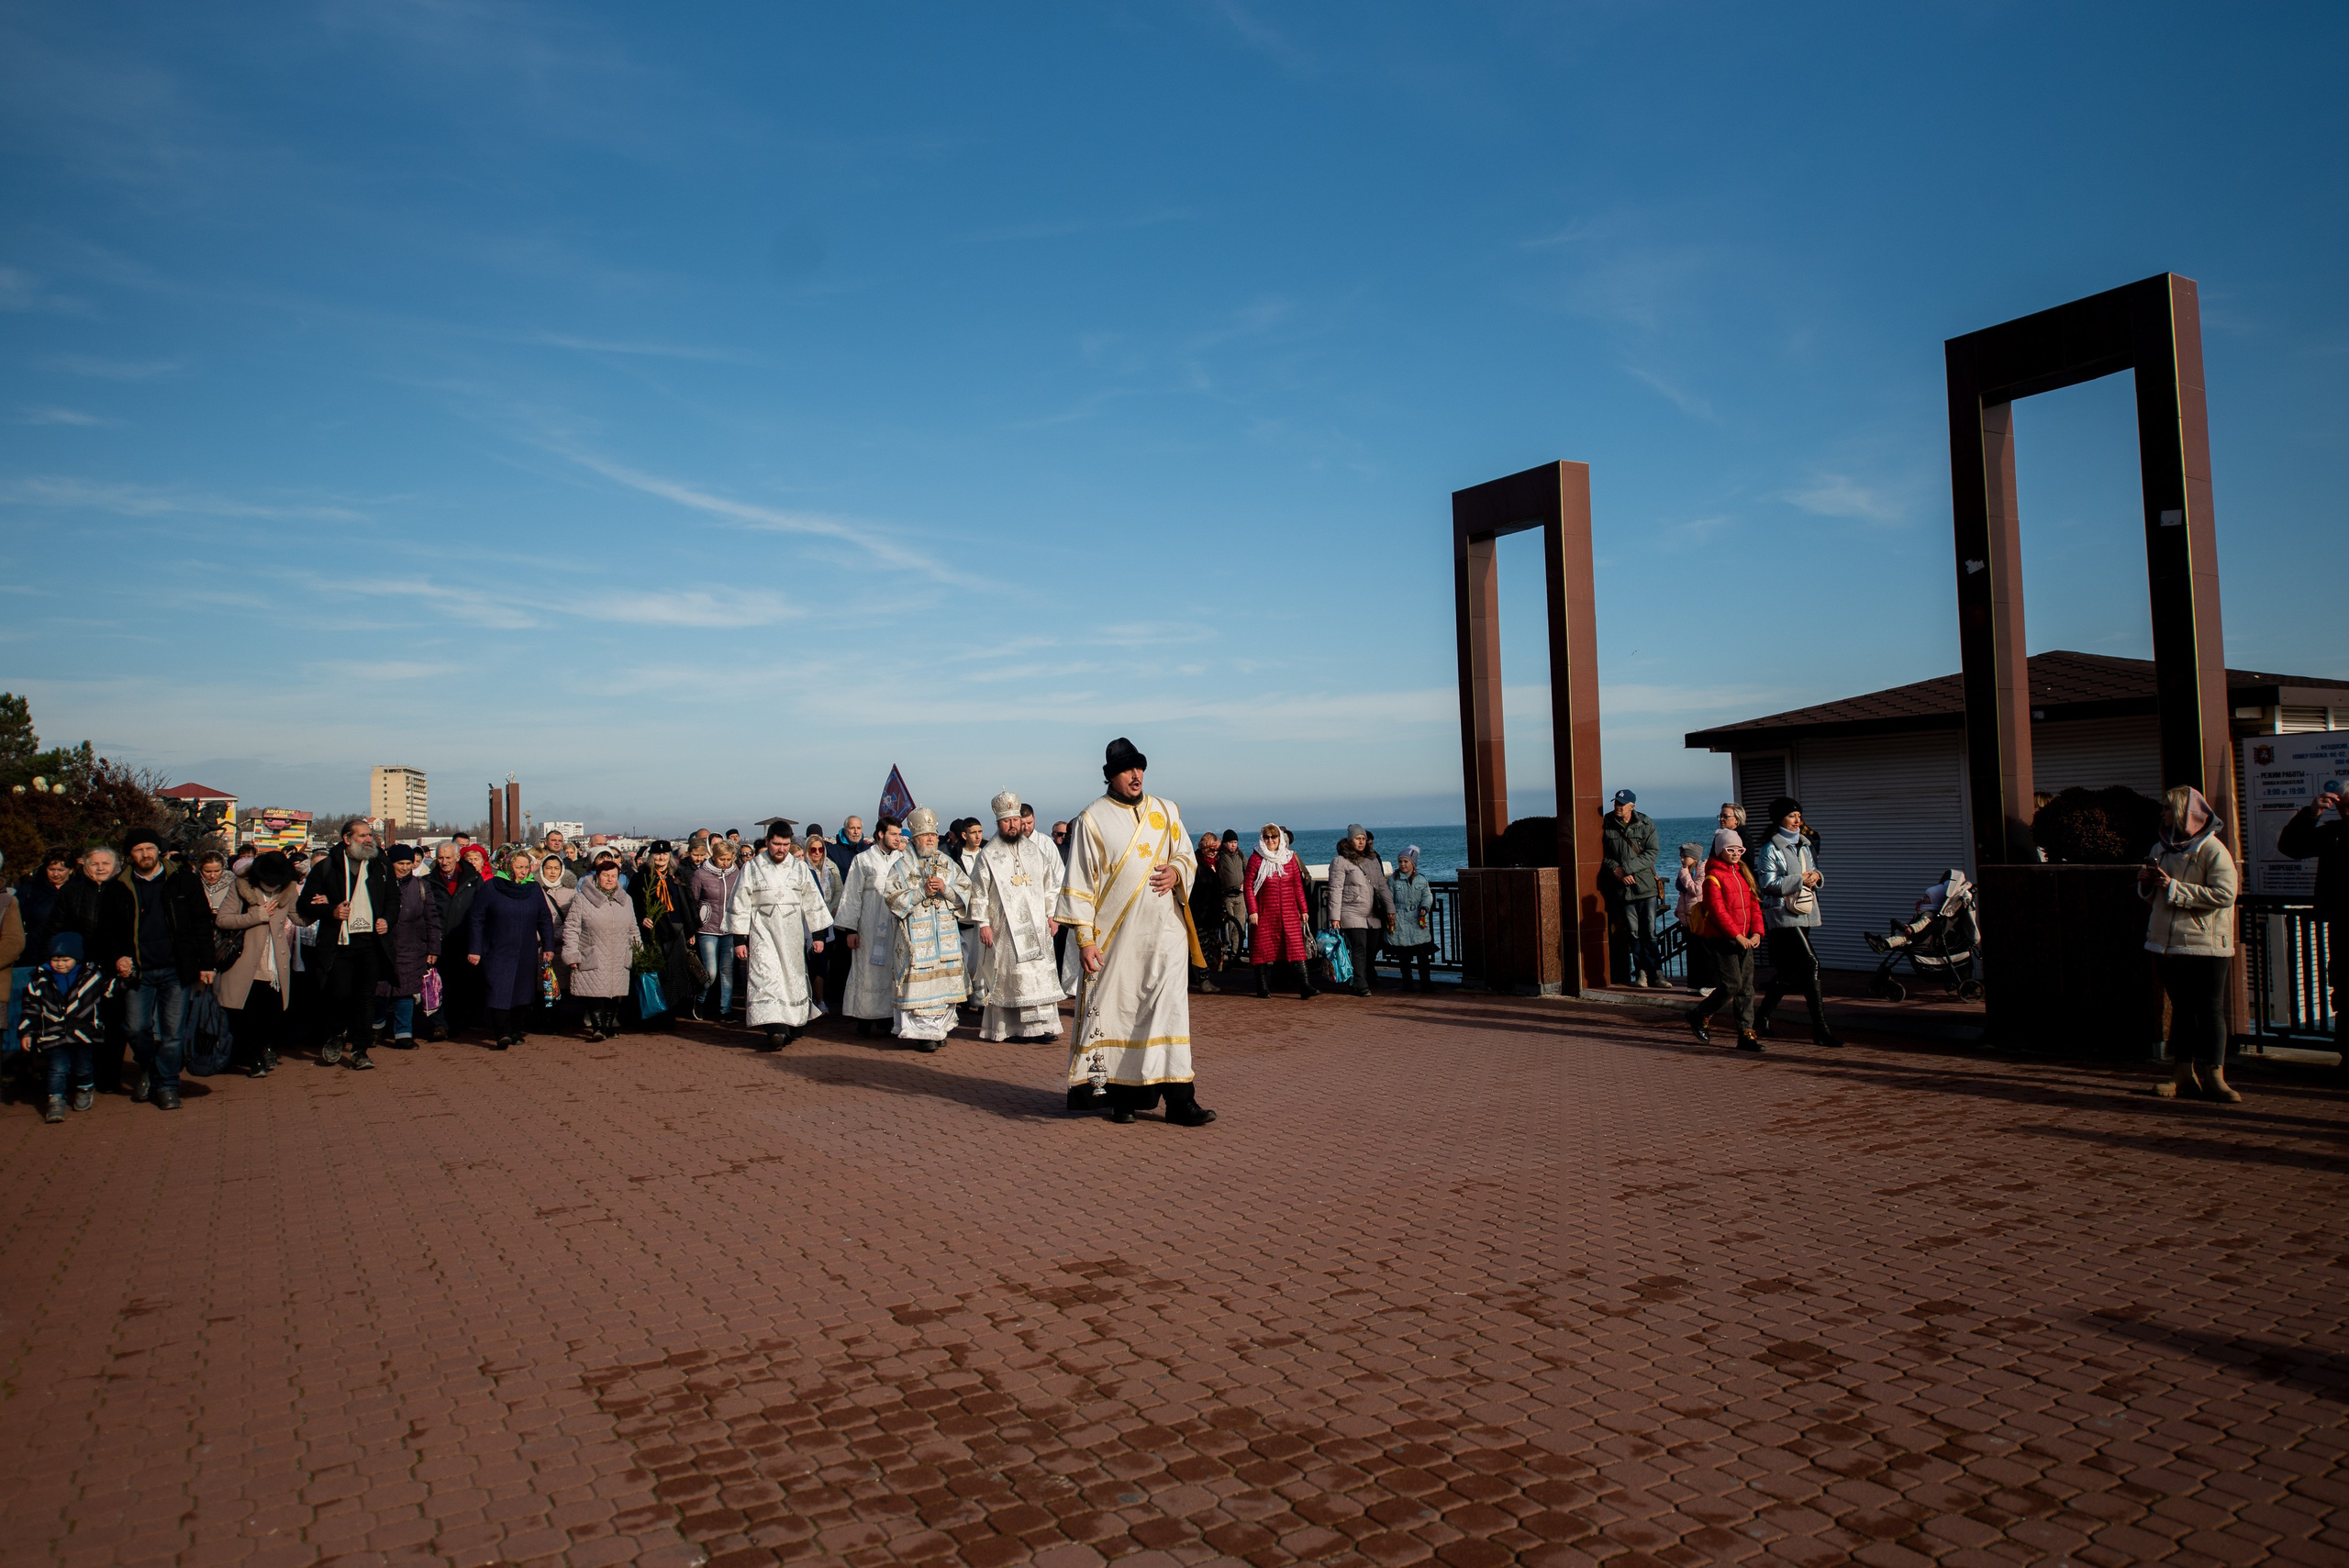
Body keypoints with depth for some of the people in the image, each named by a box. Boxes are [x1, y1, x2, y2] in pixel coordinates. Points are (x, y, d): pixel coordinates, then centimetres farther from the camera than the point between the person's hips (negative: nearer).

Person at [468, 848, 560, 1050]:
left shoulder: (534, 889, 6)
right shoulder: (490, 887, -3)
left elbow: (545, 919, 14)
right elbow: (475, 919, -1)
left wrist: (548, 946, 8)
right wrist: (474, 949, -4)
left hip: (526, 956, 3)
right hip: (497, 953, -3)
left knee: (523, 994, 6)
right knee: (500, 993, -14)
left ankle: (515, 1032, 18)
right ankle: (503, 1034, -17)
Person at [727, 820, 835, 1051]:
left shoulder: (800, 868, 8)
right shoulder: (751, 869, 2)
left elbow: (813, 902, 10)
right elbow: (739, 905, 2)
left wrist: (817, 934, 7)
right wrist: (739, 939, -3)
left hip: (793, 934, 2)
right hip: (763, 933, -2)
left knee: (792, 978, 7)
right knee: (766, 977, -15)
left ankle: (791, 1028, 19)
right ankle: (775, 1030, -22)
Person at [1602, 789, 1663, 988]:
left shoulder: (1646, 824, 0)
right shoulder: (1606, 825, 3)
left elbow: (1651, 854, -6)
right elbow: (1603, 855, 6)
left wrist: (1626, 868, -14)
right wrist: (1617, 871, -11)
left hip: (1645, 885, -1)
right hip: (1622, 888, 1)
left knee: (1649, 932, -2)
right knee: (1633, 933, 3)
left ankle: (1656, 973, 4)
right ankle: (1641, 971, 10)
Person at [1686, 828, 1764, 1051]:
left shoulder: (1744, 874, 16)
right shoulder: (1714, 876, -7)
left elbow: (1754, 904, 14)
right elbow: (1718, 911, -15)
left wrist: (1756, 932, -1)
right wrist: (1737, 936, -18)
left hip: (1744, 939, 7)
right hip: (1723, 939, -7)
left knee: (1747, 986, 3)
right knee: (1733, 983, -10)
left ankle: (1746, 1033, 6)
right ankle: (1698, 1017, 9)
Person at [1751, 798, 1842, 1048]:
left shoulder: (1804, 846, 18)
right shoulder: (1771, 849, -7)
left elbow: (1815, 877, 23)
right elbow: (1769, 884, -15)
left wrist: (1816, 877, 0)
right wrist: (1800, 880, -18)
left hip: (1804, 914, 8)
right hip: (1784, 915, -8)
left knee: (1789, 971, 12)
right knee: (1810, 963, -17)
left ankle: (1761, 1019, 25)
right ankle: (1820, 1029, -16)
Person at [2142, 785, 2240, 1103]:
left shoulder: (2211, 848, -8)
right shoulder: (2162, 847, 14)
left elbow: (2225, 894, -19)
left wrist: (2175, 887, -21)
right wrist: (2146, 883, 1)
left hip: (2205, 945, -7)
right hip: (2167, 943, 7)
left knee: (2210, 1009, -2)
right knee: (2180, 1008, 10)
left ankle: (2214, 1077, 3)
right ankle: (2185, 1075, 14)